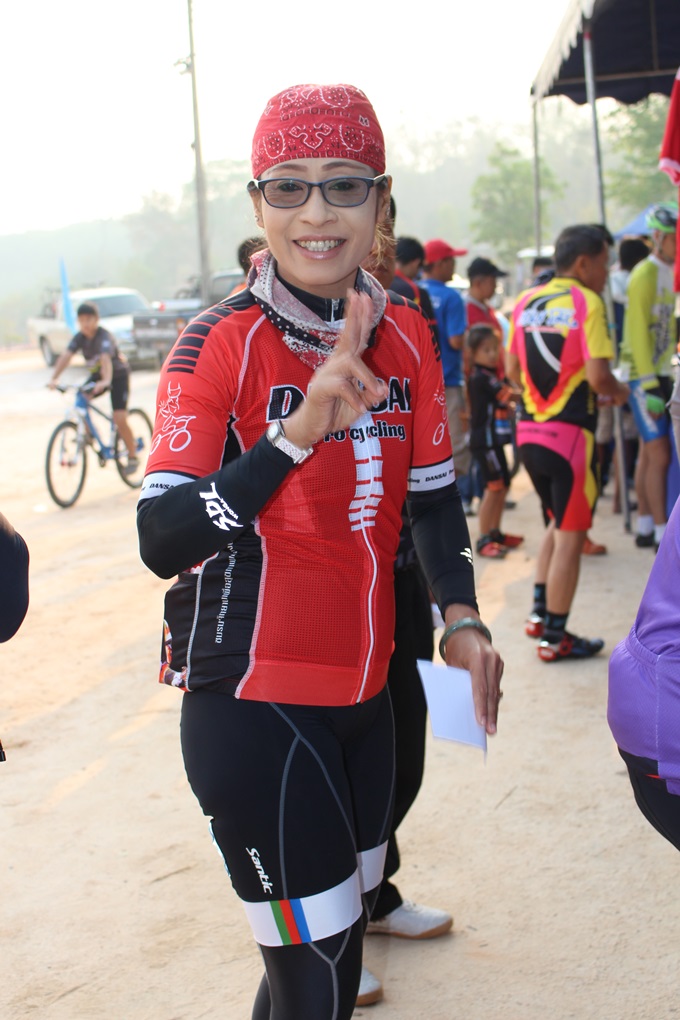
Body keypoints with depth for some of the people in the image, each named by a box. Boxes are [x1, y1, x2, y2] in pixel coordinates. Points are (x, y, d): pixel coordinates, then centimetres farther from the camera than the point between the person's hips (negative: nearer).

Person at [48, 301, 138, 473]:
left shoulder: (104, 336, -29)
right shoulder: (80, 337, -11)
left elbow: (105, 358, -45)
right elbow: (66, 356, -22)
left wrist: (106, 381, -62)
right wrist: (54, 378, -37)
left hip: (118, 375, -6)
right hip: (97, 374, 6)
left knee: (120, 420, -15)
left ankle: (133, 457, 3)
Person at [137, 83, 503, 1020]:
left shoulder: (404, 335, 3)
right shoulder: (220, 345, -13)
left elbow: (433, 491, 15)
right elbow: (162, 541, -20)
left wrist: (460, 614, 1)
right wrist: (299, 431, -29)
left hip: (361, 690, 6)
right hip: (253, 704, -6)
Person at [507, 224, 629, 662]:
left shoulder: (525, 302, 8)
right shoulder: (587, 303, -12)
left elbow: (512, 370, 12)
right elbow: (598, 378, -19)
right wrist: (620, 392, 1)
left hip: (529, 430, 7)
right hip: (570, 434, -7)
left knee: (558, 523, 24)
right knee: (570, 535, 3)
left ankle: (540, 612, 22)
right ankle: (554, 637, 8)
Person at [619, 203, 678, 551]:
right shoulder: (645, 275, -13)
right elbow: (638, 333, -17)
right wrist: (649, 385, -20)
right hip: (645, 375, -7)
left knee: (649, 452, 12)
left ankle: (645, 527, 18)